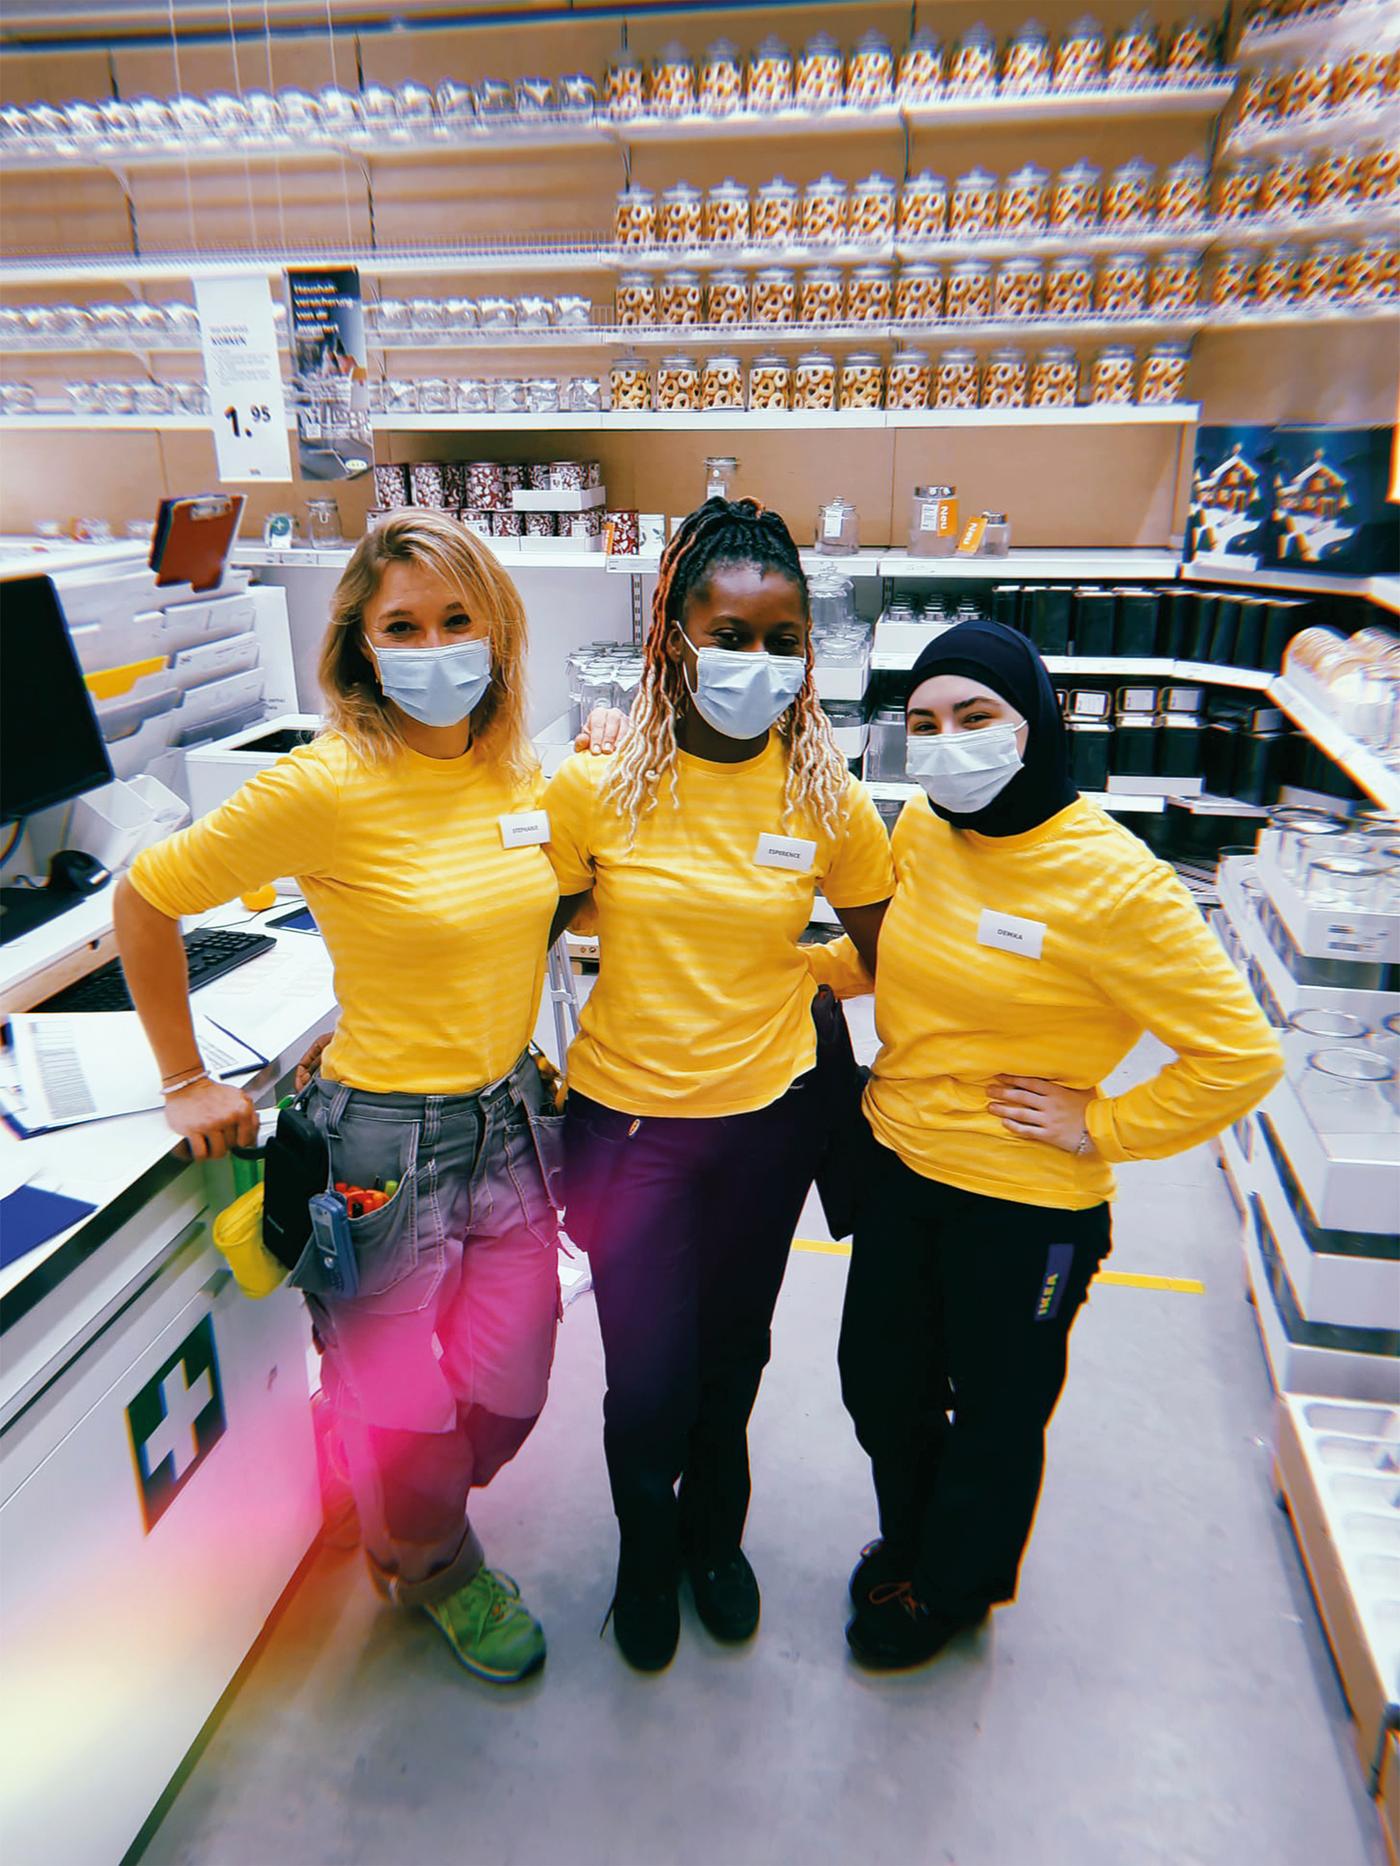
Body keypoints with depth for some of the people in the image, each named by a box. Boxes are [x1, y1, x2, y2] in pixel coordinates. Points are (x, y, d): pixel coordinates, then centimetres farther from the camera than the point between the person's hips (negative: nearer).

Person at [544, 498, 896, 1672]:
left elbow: (886, 954, 6)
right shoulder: (599, 787, -13)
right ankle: (647, 1556, 44)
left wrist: (778, 981, -3)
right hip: (629, 1116, -1)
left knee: (732, 1349, 22)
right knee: (647, 1381, 7)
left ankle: (714, 1534, 54)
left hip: (770, 1115, 2)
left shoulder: (827, 798, -9)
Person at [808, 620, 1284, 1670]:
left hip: (1026, 1204, -5)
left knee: (994, 1410, 19)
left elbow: (1241, 1055, -19)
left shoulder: (1110, 881, -23)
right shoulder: (921, 828, -4)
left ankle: (954, 1585, 49)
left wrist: (1099, 1128, -16)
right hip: (898, 1163, 6)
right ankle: (909, 1540, 55)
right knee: (880, 1381, 23)